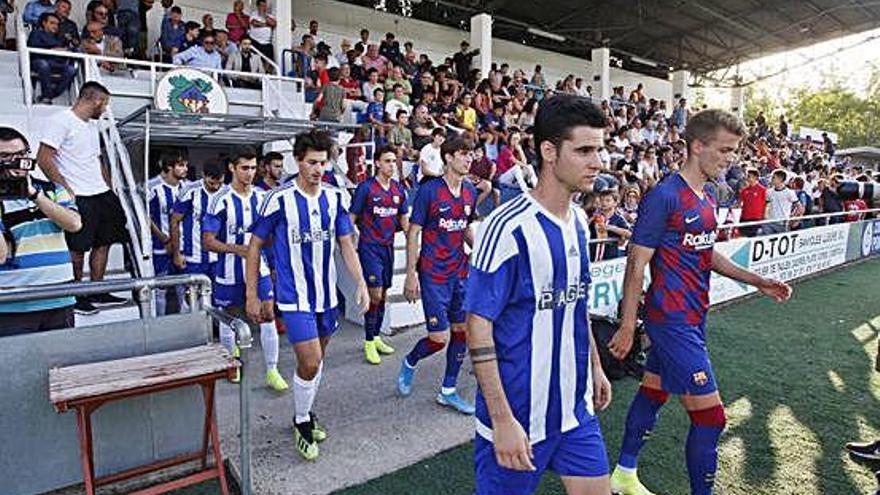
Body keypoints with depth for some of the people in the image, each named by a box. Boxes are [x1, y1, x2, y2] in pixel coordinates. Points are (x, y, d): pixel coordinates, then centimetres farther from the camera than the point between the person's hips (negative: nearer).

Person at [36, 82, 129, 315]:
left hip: (101, 194, 8)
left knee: (103, 242, 10)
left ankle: (97, 293, 20)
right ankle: (75, 296, 12)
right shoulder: (62, 121, -8)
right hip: (78, 197, -8)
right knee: (78, 248, -1)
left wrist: (109, 189, 14)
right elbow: (43, 159, -14)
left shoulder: (92, 125, 19)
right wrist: (66, 189, -18)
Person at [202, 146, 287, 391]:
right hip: (229, 272, -2)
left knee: (268, 318, -2)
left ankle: (272, 371, 9)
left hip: (259, 270, 3)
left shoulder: (262, 198, 3)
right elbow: (208, 240, -12)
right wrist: (238, 249, -25)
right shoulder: (221, 200, -10)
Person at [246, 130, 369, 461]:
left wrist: (361, 283, -4)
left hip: (327, 294, 5)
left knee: (315, 359, 16)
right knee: (310, 363, -8)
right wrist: (252, 295, -3)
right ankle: (302, 422, 17)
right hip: (295, 297, -5)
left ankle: (305, 414, 37)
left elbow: (346, 244, 6)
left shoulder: (334, 197, 1)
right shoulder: (279, 199, -11)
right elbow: (255, 245, -3)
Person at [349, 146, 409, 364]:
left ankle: (376, 337, 27)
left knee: (383, 294, 12)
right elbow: (352, 218, -5)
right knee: (375, 294, -9)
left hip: (388, 246, 6)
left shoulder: (399, 189, 8)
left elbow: (404, 220, 15)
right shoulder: (366, 187, -8)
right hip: (370, 247, -6)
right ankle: (369, 342, 6)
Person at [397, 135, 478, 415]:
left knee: (462, 330, 8)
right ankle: (410, 363, 28)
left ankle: (448, 391, 24)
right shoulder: (429, 190, -11)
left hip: (461, 271, 6)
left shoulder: (470, 192, 8)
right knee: (439, 337, -6)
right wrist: (411, 274, -11)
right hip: (433, 274, -6)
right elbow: (413, 232, -9)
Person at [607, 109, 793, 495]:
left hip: (692, 317, 9)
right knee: (710, 416, -4)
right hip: (672, 319, -9)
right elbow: (637, 264, -16)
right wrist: (627, 326, -15)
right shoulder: (664, 196, -17)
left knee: (652, 392, 18)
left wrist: (757, 281, 16)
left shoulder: (707, 198, 11)